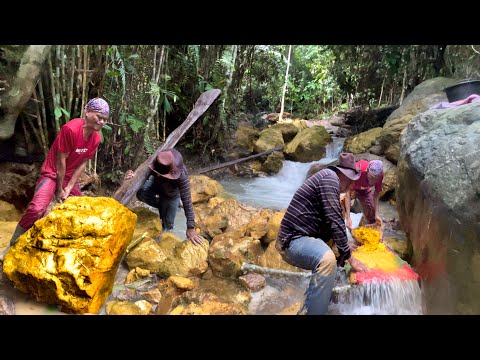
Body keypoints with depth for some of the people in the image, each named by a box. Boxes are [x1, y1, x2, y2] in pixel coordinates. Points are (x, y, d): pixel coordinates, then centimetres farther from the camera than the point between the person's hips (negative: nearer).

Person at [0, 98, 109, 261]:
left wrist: (69, 188, -7)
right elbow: (61, 160, -21)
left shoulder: (96, 138, -7)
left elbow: (82, 163, -3)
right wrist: (59, 189, -13)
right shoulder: (70, 129, -27)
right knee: (36, 209, -25)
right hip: (52, 173, -7)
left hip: (70, 176, 7)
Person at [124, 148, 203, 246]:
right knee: (141, 193, -26)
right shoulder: (155, 165, -38)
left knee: (167, 224, 2)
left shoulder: (181, 176, -45)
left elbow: (187, 201, -41)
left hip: (172, 195, -2)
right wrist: (133, 177, -49)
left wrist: (191, 228, -39)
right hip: (157, 185, 2)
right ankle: (161, 206, 6)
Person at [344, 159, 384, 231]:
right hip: (351, 187, -3)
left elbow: (376, 194, -19)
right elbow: (348, 193, -42)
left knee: (371, 216, 3)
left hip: (366, 189, 3)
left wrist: (376, 214, -24)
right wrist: (348, 217, -48)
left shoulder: (380, 175, -32)